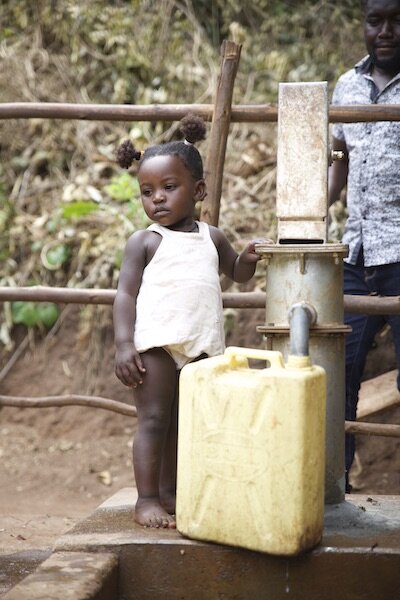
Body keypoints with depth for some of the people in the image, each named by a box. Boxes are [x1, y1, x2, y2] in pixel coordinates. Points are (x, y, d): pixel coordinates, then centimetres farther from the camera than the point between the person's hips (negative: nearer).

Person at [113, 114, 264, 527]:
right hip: (156, 343, -5)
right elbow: (126, 294, -5)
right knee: (153, 419, -6)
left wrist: (248, 259, 7)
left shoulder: (211, 237, 14)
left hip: (201, 346, 5)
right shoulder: (144, 242, 0)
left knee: (183, 423, 10)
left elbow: (237, 273, 30)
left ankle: (169, 493, 19)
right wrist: (124, 344, -16)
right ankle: (146, 500, -3)